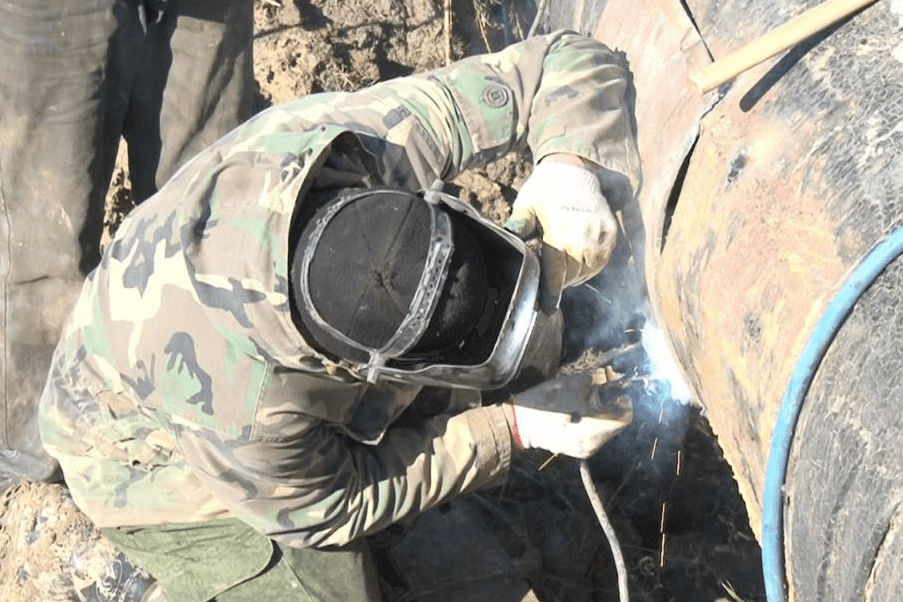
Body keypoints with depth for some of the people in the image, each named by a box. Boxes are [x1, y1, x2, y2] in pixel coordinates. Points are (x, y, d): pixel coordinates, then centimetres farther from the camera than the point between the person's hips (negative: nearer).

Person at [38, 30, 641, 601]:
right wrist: (514, 429, -22)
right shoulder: (243, 409, -45)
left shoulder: (359, 139, -35)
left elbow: (567, 61, -23)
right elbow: (327, 510, -21)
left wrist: (571, 168, -44)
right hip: (157, 454, -6)